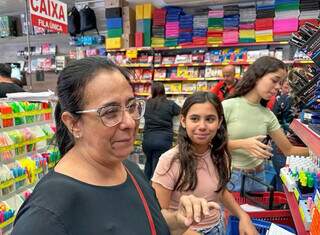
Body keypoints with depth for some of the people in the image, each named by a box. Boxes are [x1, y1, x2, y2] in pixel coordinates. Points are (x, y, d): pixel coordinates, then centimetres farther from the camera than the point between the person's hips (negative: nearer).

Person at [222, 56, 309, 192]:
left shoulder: (268, 116, 0)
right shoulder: (228, 106, -15)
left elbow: (288, 150, 8)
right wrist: (242, 144, -24)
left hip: (257, 177, 5)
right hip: (230, 176, -5)